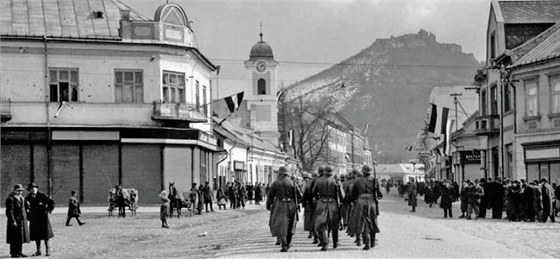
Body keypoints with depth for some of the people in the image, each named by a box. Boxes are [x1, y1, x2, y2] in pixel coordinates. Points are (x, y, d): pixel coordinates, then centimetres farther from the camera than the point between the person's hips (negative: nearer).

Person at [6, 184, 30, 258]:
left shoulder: (21, 198, 16)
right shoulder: (10, 199, -11)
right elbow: (9, 211, -16)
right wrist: (13, 221, -20)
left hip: (22, 221, 9)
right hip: (15, 222, -9)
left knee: (21, 237, 10)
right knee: (15, 238, -6)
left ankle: (19, 252, 17)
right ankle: (14, 253, 0)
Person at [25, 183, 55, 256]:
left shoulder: (42, 196, -1)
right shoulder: (28, 198, 5)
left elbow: (51, 202, 2)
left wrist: (48, 210, -5)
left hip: (43, 218, -2)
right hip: (34, 219, 3)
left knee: (45, 234, -1)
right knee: (36, 236, 5)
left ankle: (47, 250, 6)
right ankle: (38, 251, 12)